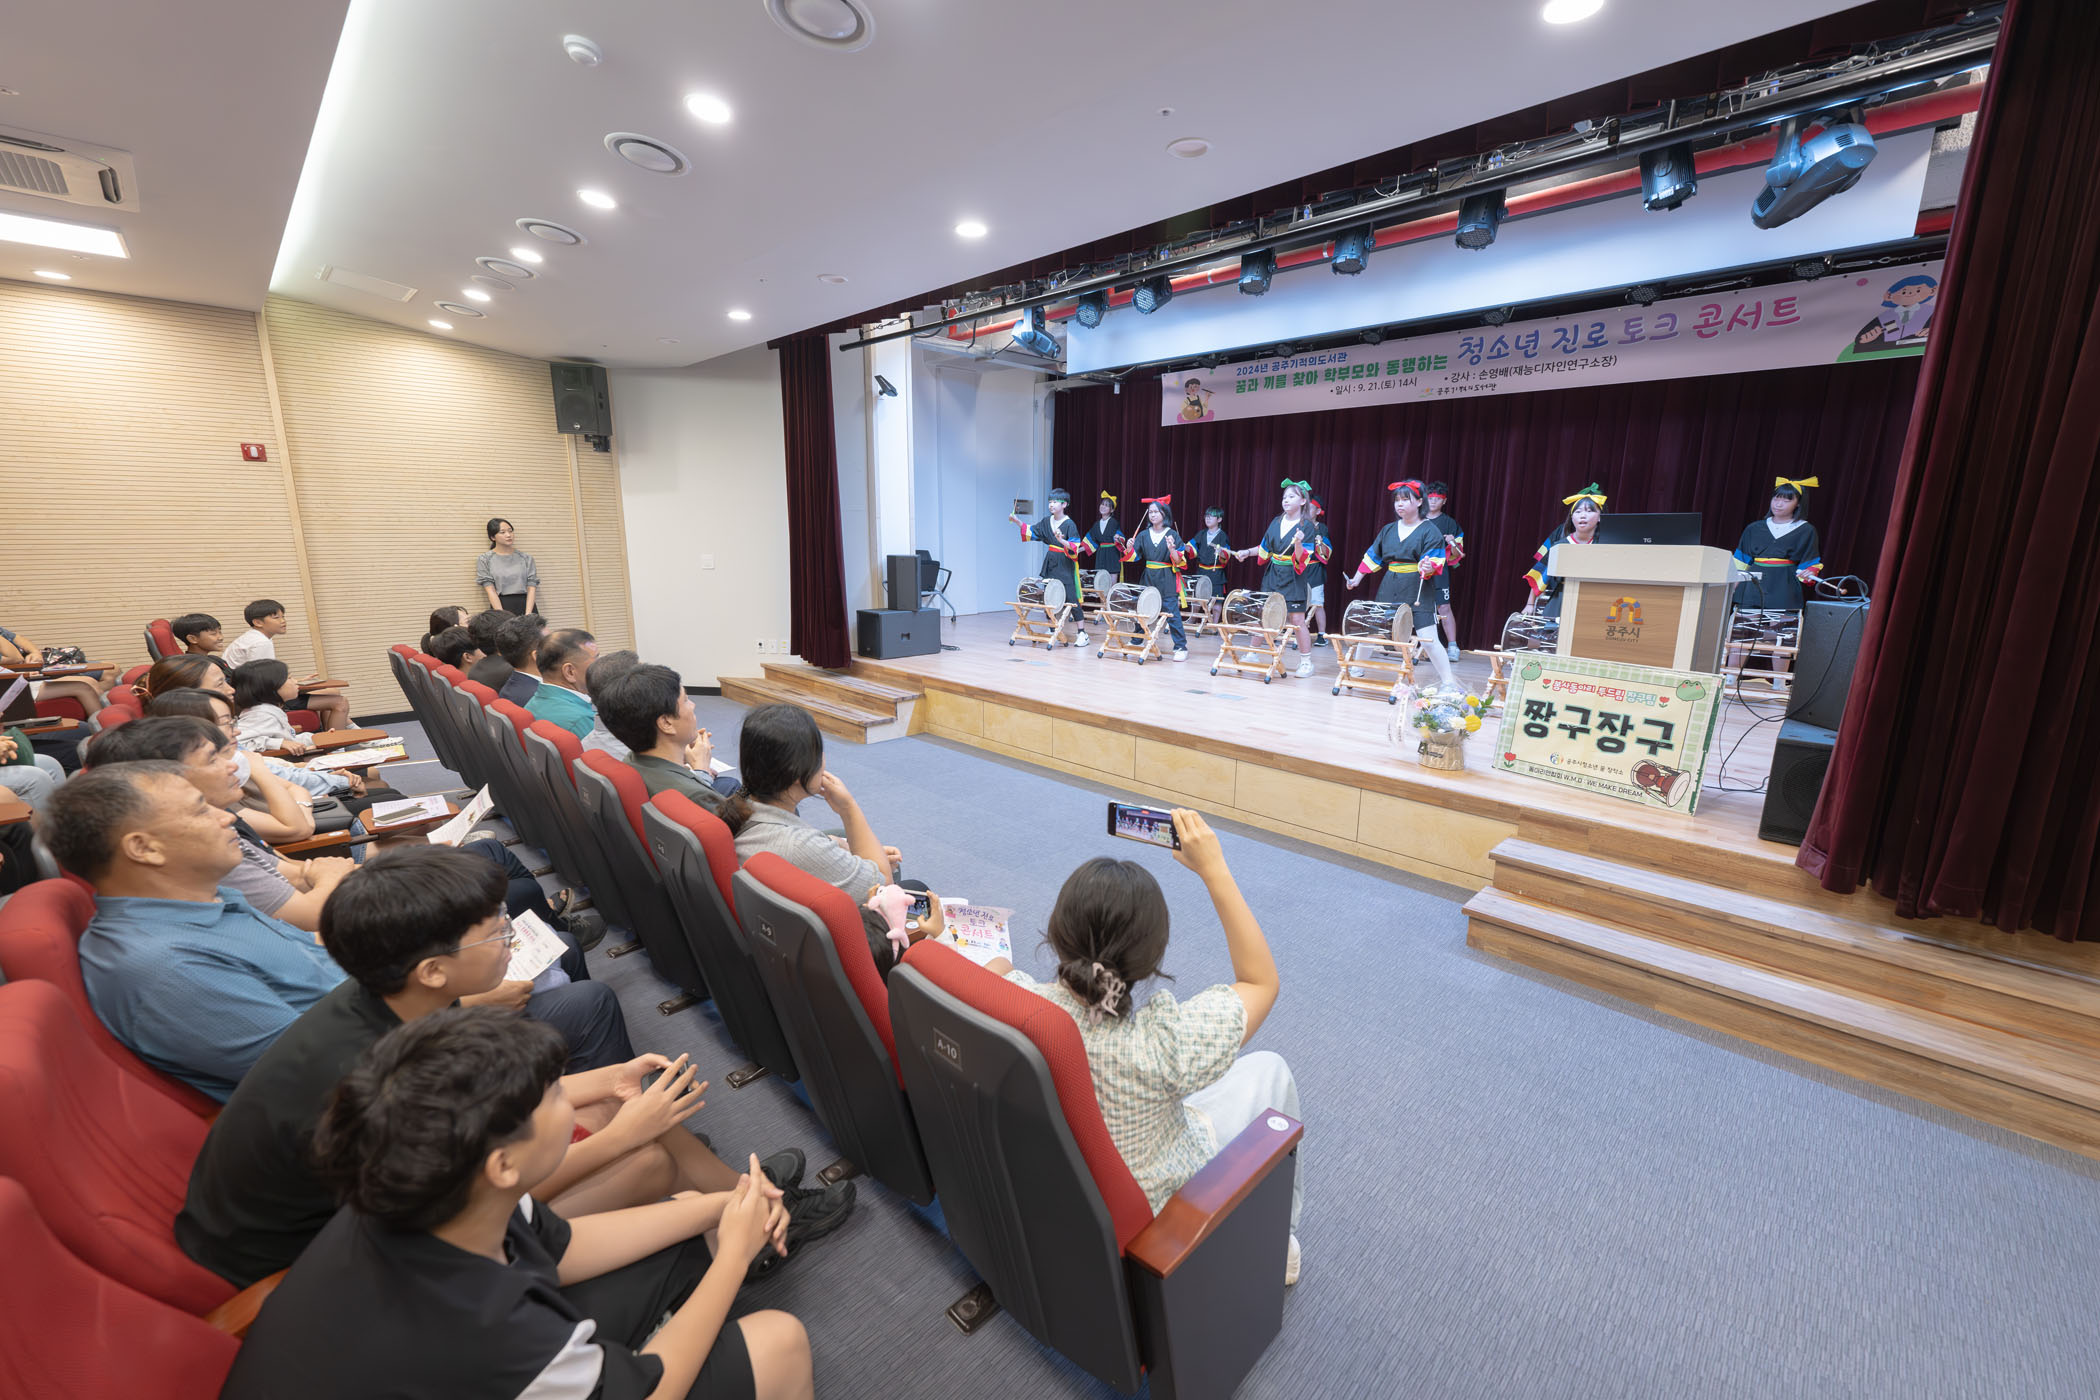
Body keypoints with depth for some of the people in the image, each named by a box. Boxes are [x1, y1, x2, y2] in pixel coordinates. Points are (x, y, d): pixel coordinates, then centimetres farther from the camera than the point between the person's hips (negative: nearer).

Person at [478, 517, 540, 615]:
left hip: (527, 605, 1)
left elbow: (531, 588, 3)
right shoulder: (485, 560, 9)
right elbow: (490, 591, -1)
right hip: (501, 606, -1)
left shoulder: (526, 558, 11)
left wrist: (527, 615, -10)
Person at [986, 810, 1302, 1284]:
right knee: (1269, 1069, 16)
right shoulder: (1164, 1043, -41)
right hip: (1155, 1206, -4)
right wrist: (1215, 872, -25)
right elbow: (1261, 980, -23)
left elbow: (992, 966, -3)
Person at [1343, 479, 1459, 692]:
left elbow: (1435, 563, -11)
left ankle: (1448, 682, -3)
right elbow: (1372, 556, 19)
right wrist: (1356, 579, 19)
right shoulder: (1388, 529, 13)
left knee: (1428, 640, -11)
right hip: (1389, 591, 5)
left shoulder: (1430, 531, -3)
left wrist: (1428, 568, -33)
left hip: (1418, 592, -5)